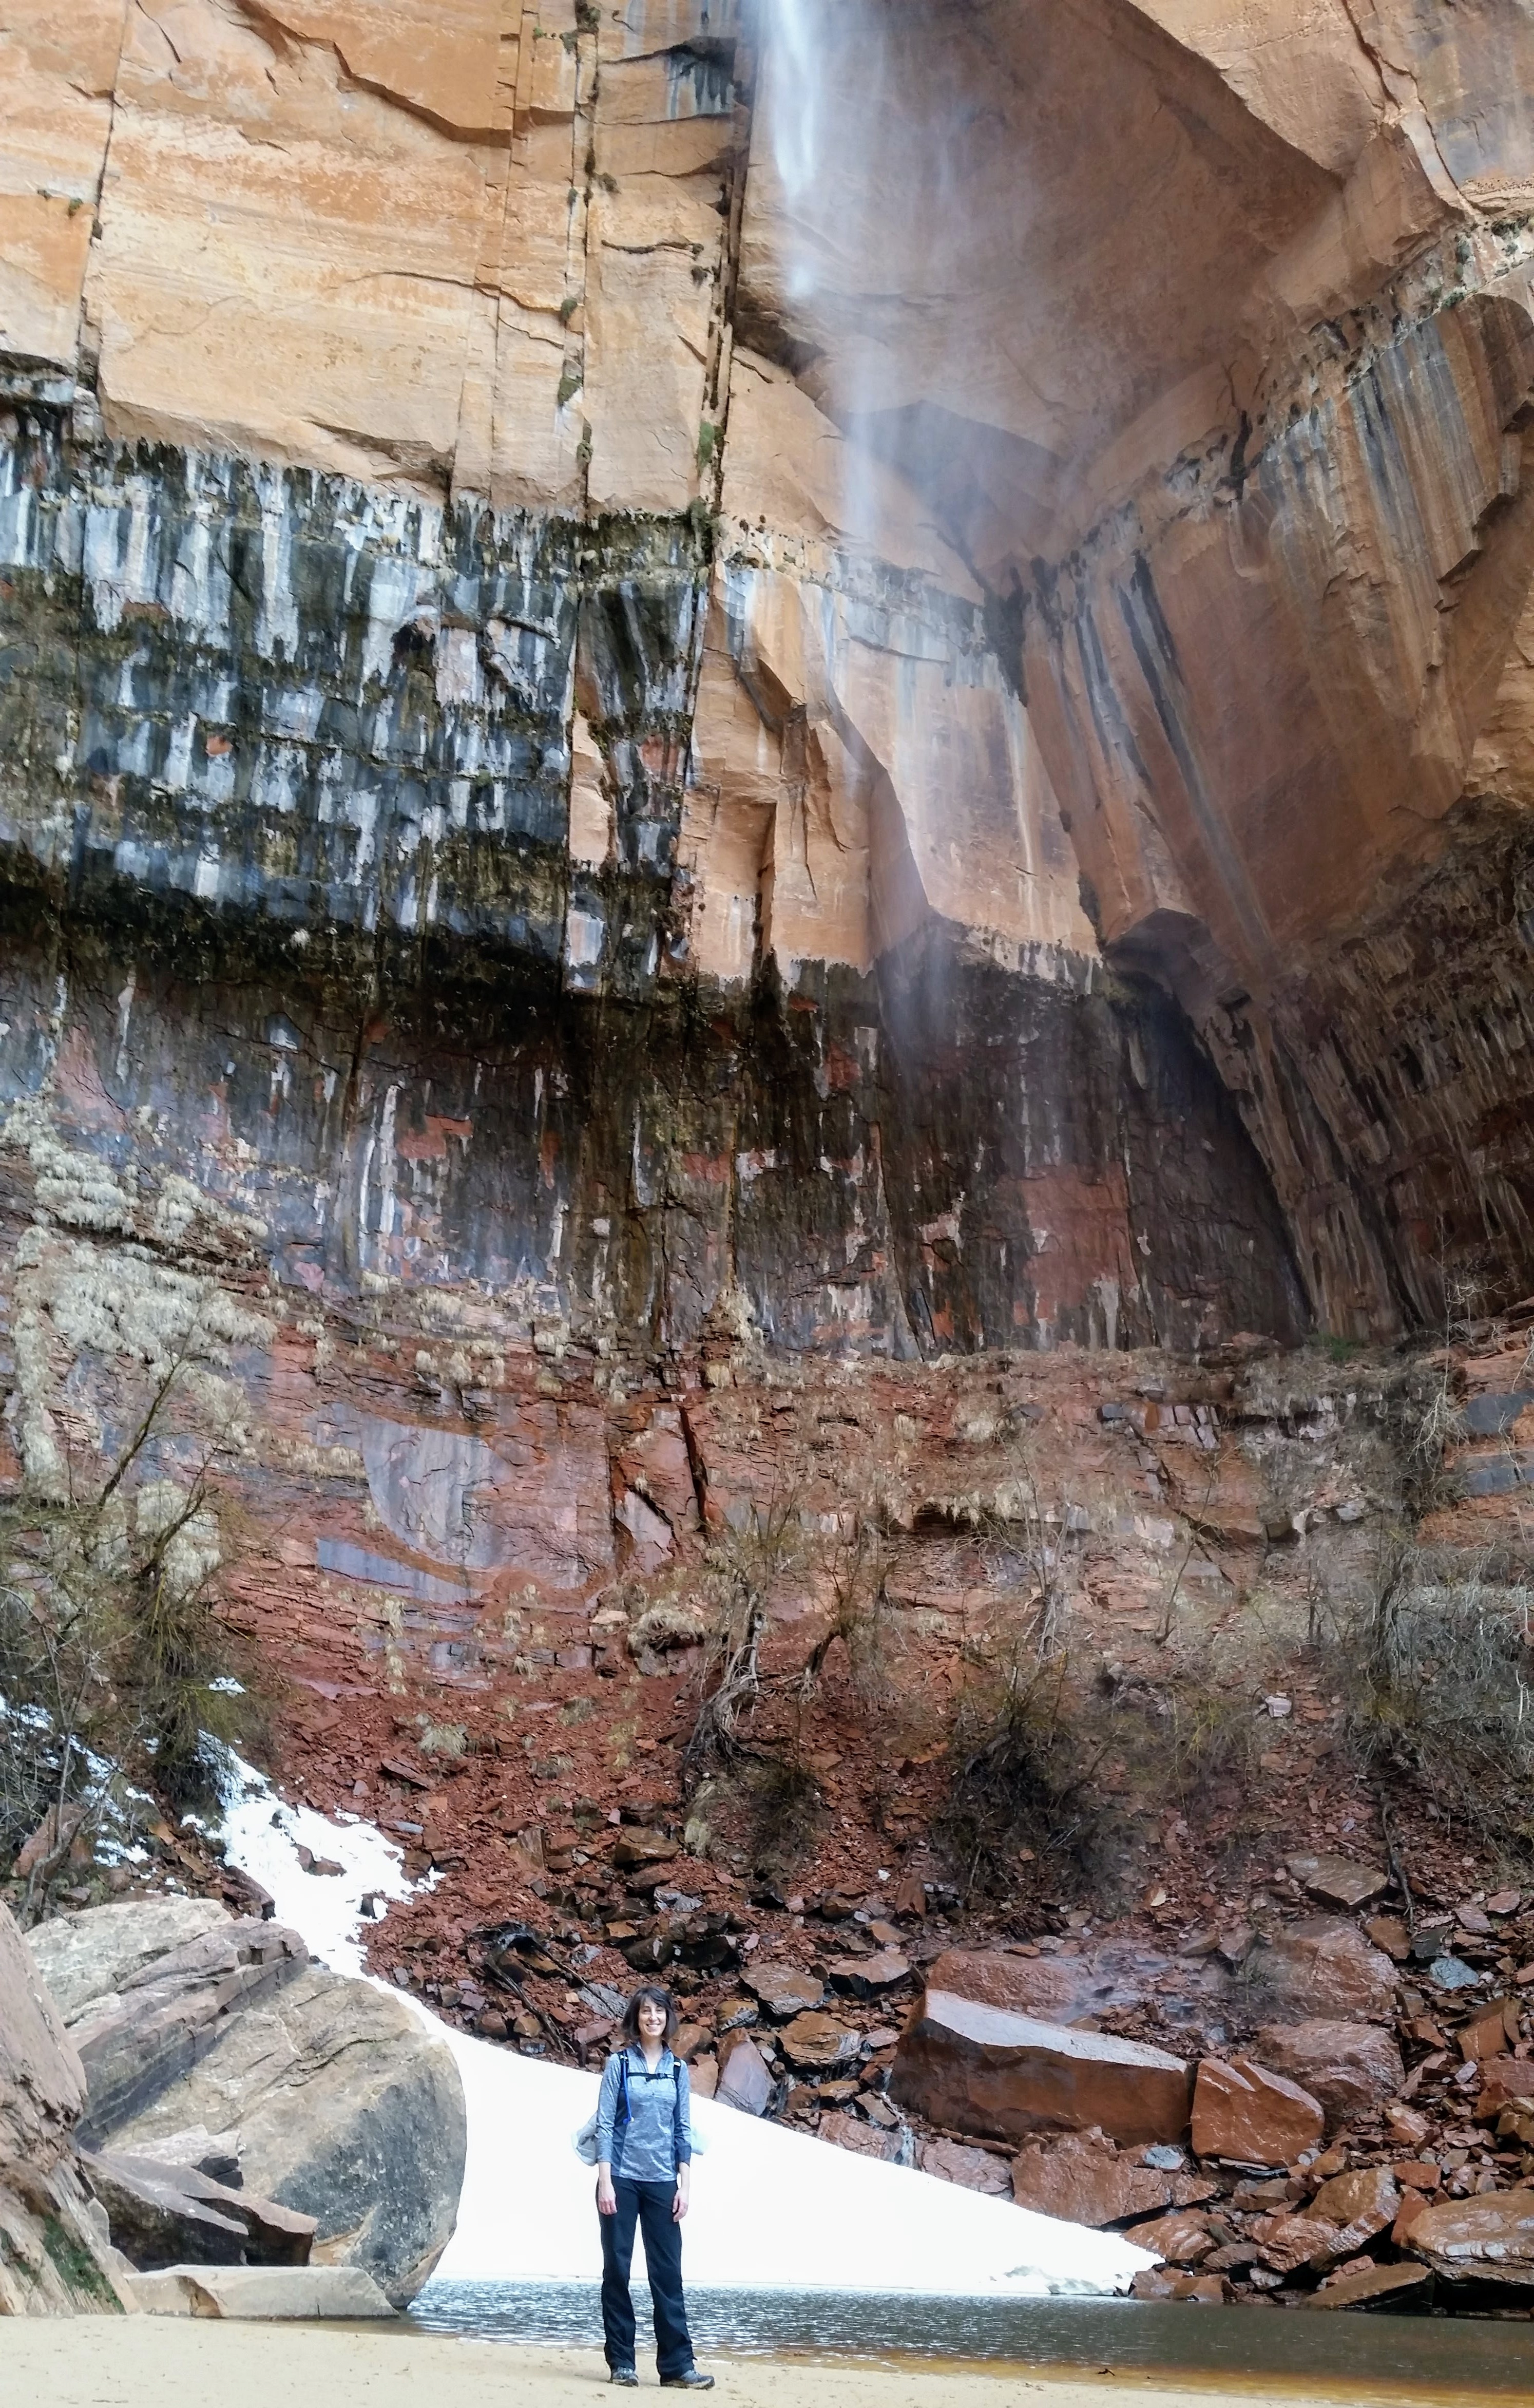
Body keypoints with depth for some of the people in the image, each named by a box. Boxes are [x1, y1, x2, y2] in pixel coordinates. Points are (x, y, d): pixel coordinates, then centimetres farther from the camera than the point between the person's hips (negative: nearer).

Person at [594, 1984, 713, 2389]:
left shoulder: (677, 2070, 6)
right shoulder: (619, 2063, -2)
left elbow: (683, 2129, 8)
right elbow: (604, 2124, -5)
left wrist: (685, 2185, 2)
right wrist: (605, 2181, -12)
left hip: (662, 2183, 2)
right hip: (622, 2179, -2)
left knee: (668, 2273, 1)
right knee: (617, 2269, 3)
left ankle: (677, 2365, 4)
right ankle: (621, 2363, 12)